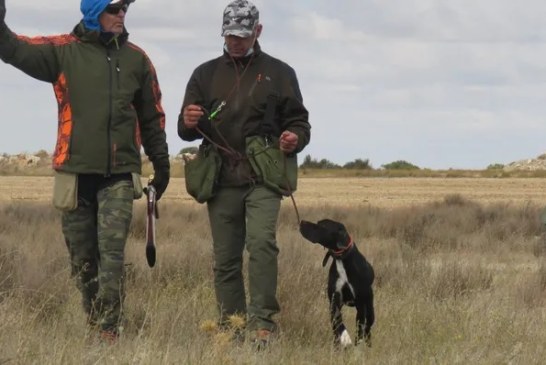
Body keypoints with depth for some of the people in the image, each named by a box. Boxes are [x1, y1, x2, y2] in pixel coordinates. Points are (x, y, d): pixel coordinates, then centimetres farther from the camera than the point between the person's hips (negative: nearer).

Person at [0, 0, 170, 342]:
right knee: (82, 257, 6)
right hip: (76, 172, 0)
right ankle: (93, 325, 19)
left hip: (119, 174, 0)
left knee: (112, 253, -11)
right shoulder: (63, 51, 1)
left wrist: (161, 163, 18)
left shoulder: (136, 58, 8)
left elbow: (152, 116, 16)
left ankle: (109, 329, -11)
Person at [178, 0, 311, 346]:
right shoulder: (206, 74, 14)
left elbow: (299, 122, 12)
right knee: (225, 258, 4)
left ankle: (262, 321, -21)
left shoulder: (279, 73, 10)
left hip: (263, 177, -3)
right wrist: (188, 122, -10)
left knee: (262, 242, -22)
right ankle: (230, 326, 11)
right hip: (221, 178, 3)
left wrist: (295, 138, -12)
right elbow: (186, 131, 15)